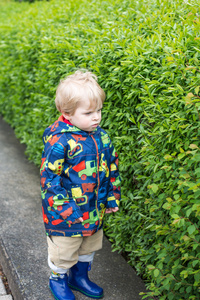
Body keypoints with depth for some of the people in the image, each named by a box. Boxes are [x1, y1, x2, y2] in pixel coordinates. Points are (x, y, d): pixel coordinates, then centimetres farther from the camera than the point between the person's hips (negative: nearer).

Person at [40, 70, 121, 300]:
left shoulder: (101, 136, -2)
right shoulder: (59, 141, -23)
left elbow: (112, 167, 10)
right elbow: (49, 178, -20)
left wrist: (112, 197, 10)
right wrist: (65, 209, -21)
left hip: (95, 211, 6)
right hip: (67, 217, -6)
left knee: (89, 248, 25)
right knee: (64, 252, 15)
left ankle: (80, 276, 50)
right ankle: (58, 280, 42)